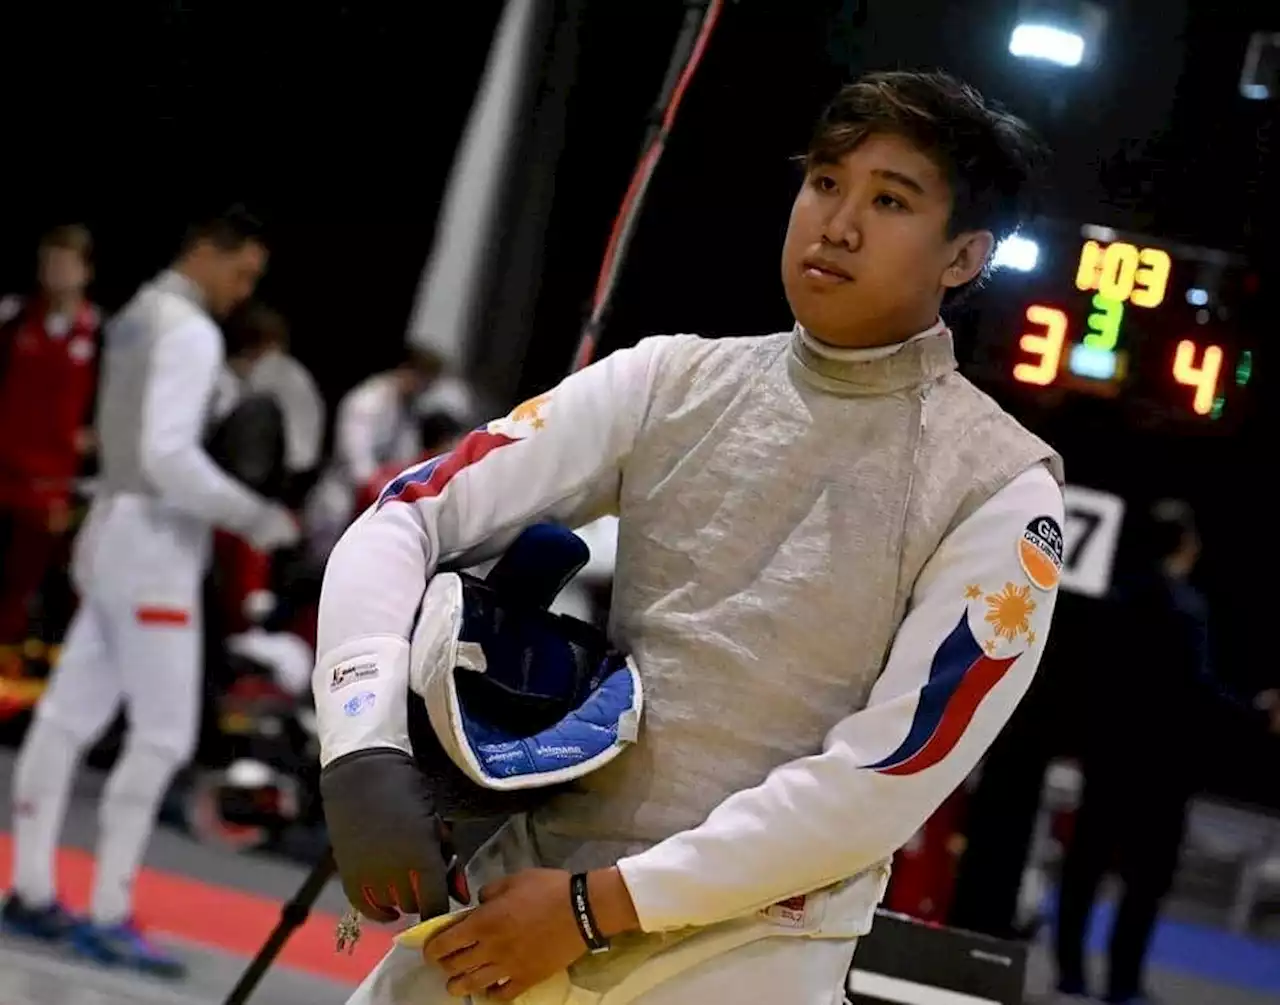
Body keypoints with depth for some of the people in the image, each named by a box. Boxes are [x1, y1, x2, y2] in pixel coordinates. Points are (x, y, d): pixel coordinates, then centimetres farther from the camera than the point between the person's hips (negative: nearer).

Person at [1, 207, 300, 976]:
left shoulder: (139, 314, 15)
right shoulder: (190, 332, -17)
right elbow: (168, 455, -26)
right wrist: (255, 517, -21)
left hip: (119, 530, 10)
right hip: (155, 543, -10)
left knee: (71, 715, 10)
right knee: (165, 734, -6)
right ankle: (109, 917, -6)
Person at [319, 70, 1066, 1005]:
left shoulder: (1002, 489, -7)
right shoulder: (670, 381, 3)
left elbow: (888, 781, -13)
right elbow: (406, 521, 0)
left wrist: (599, 906, -16)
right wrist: (367, 751, -17)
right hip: (525, 879, 3)